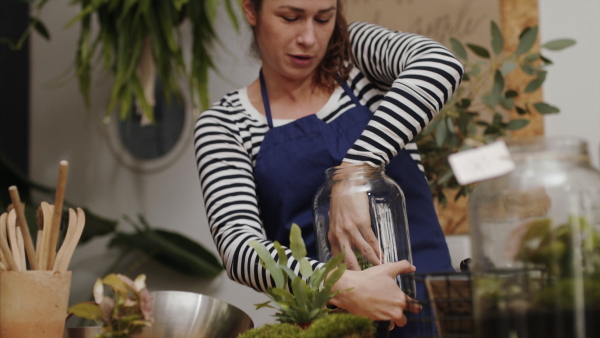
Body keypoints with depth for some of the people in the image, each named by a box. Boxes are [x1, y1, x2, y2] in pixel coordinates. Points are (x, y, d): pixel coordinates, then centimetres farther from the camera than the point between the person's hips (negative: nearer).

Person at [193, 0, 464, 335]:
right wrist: (344, 287, -28)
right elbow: (238, 245, -11)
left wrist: (354, 172, -24)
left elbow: (442, 64, -14)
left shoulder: (356, 52, 7)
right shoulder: (223, 124, 3)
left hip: (427, 300, 1)